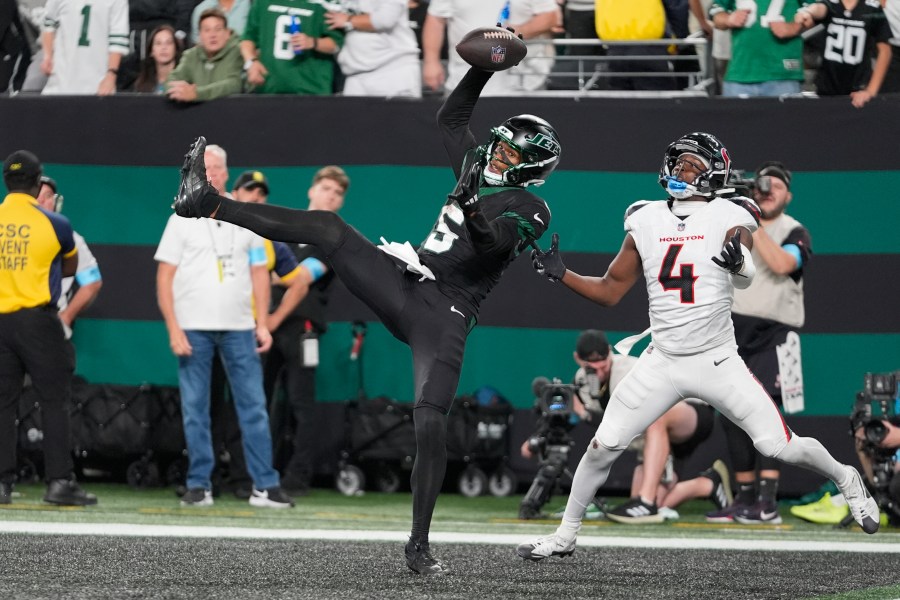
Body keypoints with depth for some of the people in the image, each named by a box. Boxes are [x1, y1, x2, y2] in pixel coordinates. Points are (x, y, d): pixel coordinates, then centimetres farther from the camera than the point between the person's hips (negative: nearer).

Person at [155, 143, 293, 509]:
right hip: (193, 328, -2)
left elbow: (259, 271, 13)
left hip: (238, 327, 2)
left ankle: (265, 486, 0)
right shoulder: (182, 219, 4)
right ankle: (199, 486, 6)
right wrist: (173, 329, -9)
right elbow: (165, 277, 0)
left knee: (254, 406, -2)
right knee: (195, 410, 0)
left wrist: (263, 322, 4)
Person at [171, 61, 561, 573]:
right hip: (403, 285, 7)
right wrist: (484, 69, 19)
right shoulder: (481, 174, 17)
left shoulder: (529, 211, -4)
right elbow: (451, 118, 28)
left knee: (431, 424, -19)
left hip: (444, 315, -7)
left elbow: (491, 242, -25)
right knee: (328, 226, -10)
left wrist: (470, 208, -44)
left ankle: (420, 545, -9)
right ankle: (208, 203, -12)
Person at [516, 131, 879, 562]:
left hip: (718, 361, -3)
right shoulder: (646, 222, 4)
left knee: (779, 446, -6)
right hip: (661, 363, 3)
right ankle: (564, 537, 12)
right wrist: (560, 274, -3)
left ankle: (846, 480, 23)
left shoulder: (728, 219, -6)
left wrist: (740, 259, -44)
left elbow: (745, 279, -21)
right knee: (604, 446, -3)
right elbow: (609, 291, 11)